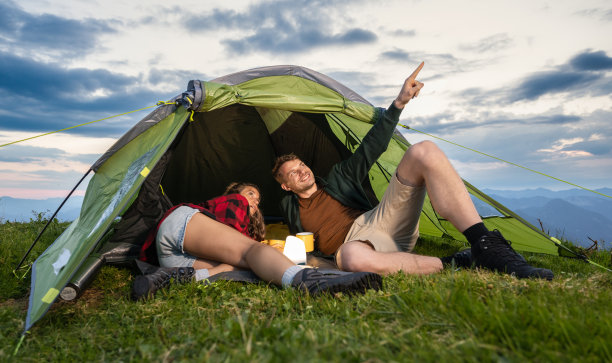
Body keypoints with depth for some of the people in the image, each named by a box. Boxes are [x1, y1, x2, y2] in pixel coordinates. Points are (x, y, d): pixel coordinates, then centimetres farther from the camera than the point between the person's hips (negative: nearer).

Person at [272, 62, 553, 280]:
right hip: (352, 242, -3)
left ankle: (487, 247, -30)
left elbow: (371, 149, 12)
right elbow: (300, 244, 37)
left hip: (380, 223, 3)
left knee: (423, 152, -21)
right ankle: (452, 263, -30)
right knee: (352, 259, -48)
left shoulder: (337, 178, 19)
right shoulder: (289, 207, 19)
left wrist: (398, 104, 7)